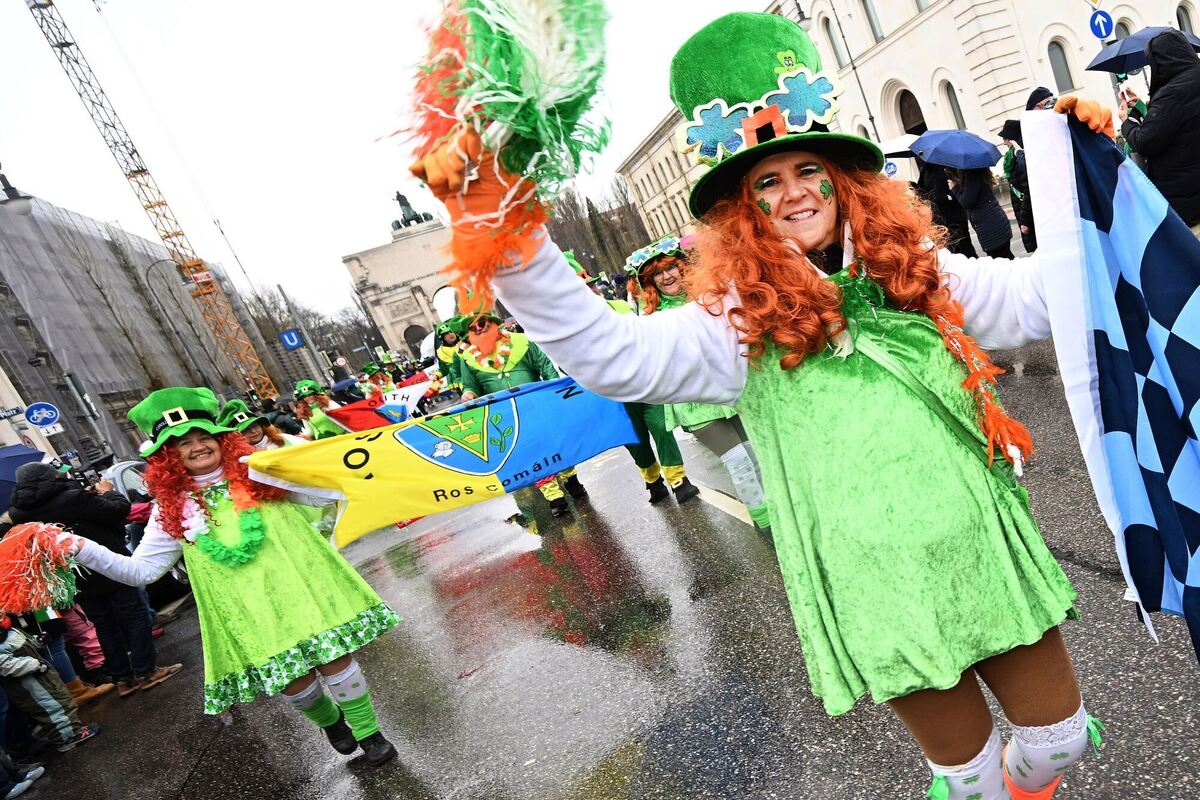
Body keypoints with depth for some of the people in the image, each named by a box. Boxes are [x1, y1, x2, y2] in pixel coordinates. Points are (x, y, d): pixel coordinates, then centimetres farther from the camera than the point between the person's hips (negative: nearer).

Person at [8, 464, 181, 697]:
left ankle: (123, 679, 21)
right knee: (135, 614, 7)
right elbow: (119, 510, -18)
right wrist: (108, 491, 3)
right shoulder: (73, 498, -23)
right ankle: (145, 672, 9)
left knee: (105, 625, 15)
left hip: (76, 580, 6)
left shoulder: (19, 512, -4)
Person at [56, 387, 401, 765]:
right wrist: (83, 550, -6)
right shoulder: (173, 508, 4)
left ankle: (368, 732, 20)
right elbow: (141, 571, 4)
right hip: (248, 612, 1)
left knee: (334, 658, -2)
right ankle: (330, 721, 38)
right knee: (292, 679, 5)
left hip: (299, 586, -1)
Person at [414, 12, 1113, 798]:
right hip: (876, 586, -3)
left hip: (984, 555, 4)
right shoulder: (738, 324, -11)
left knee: (1059, 734, 22)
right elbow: (607, 351, -23)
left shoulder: (914, 271, 2)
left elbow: (1034, 295, 11)